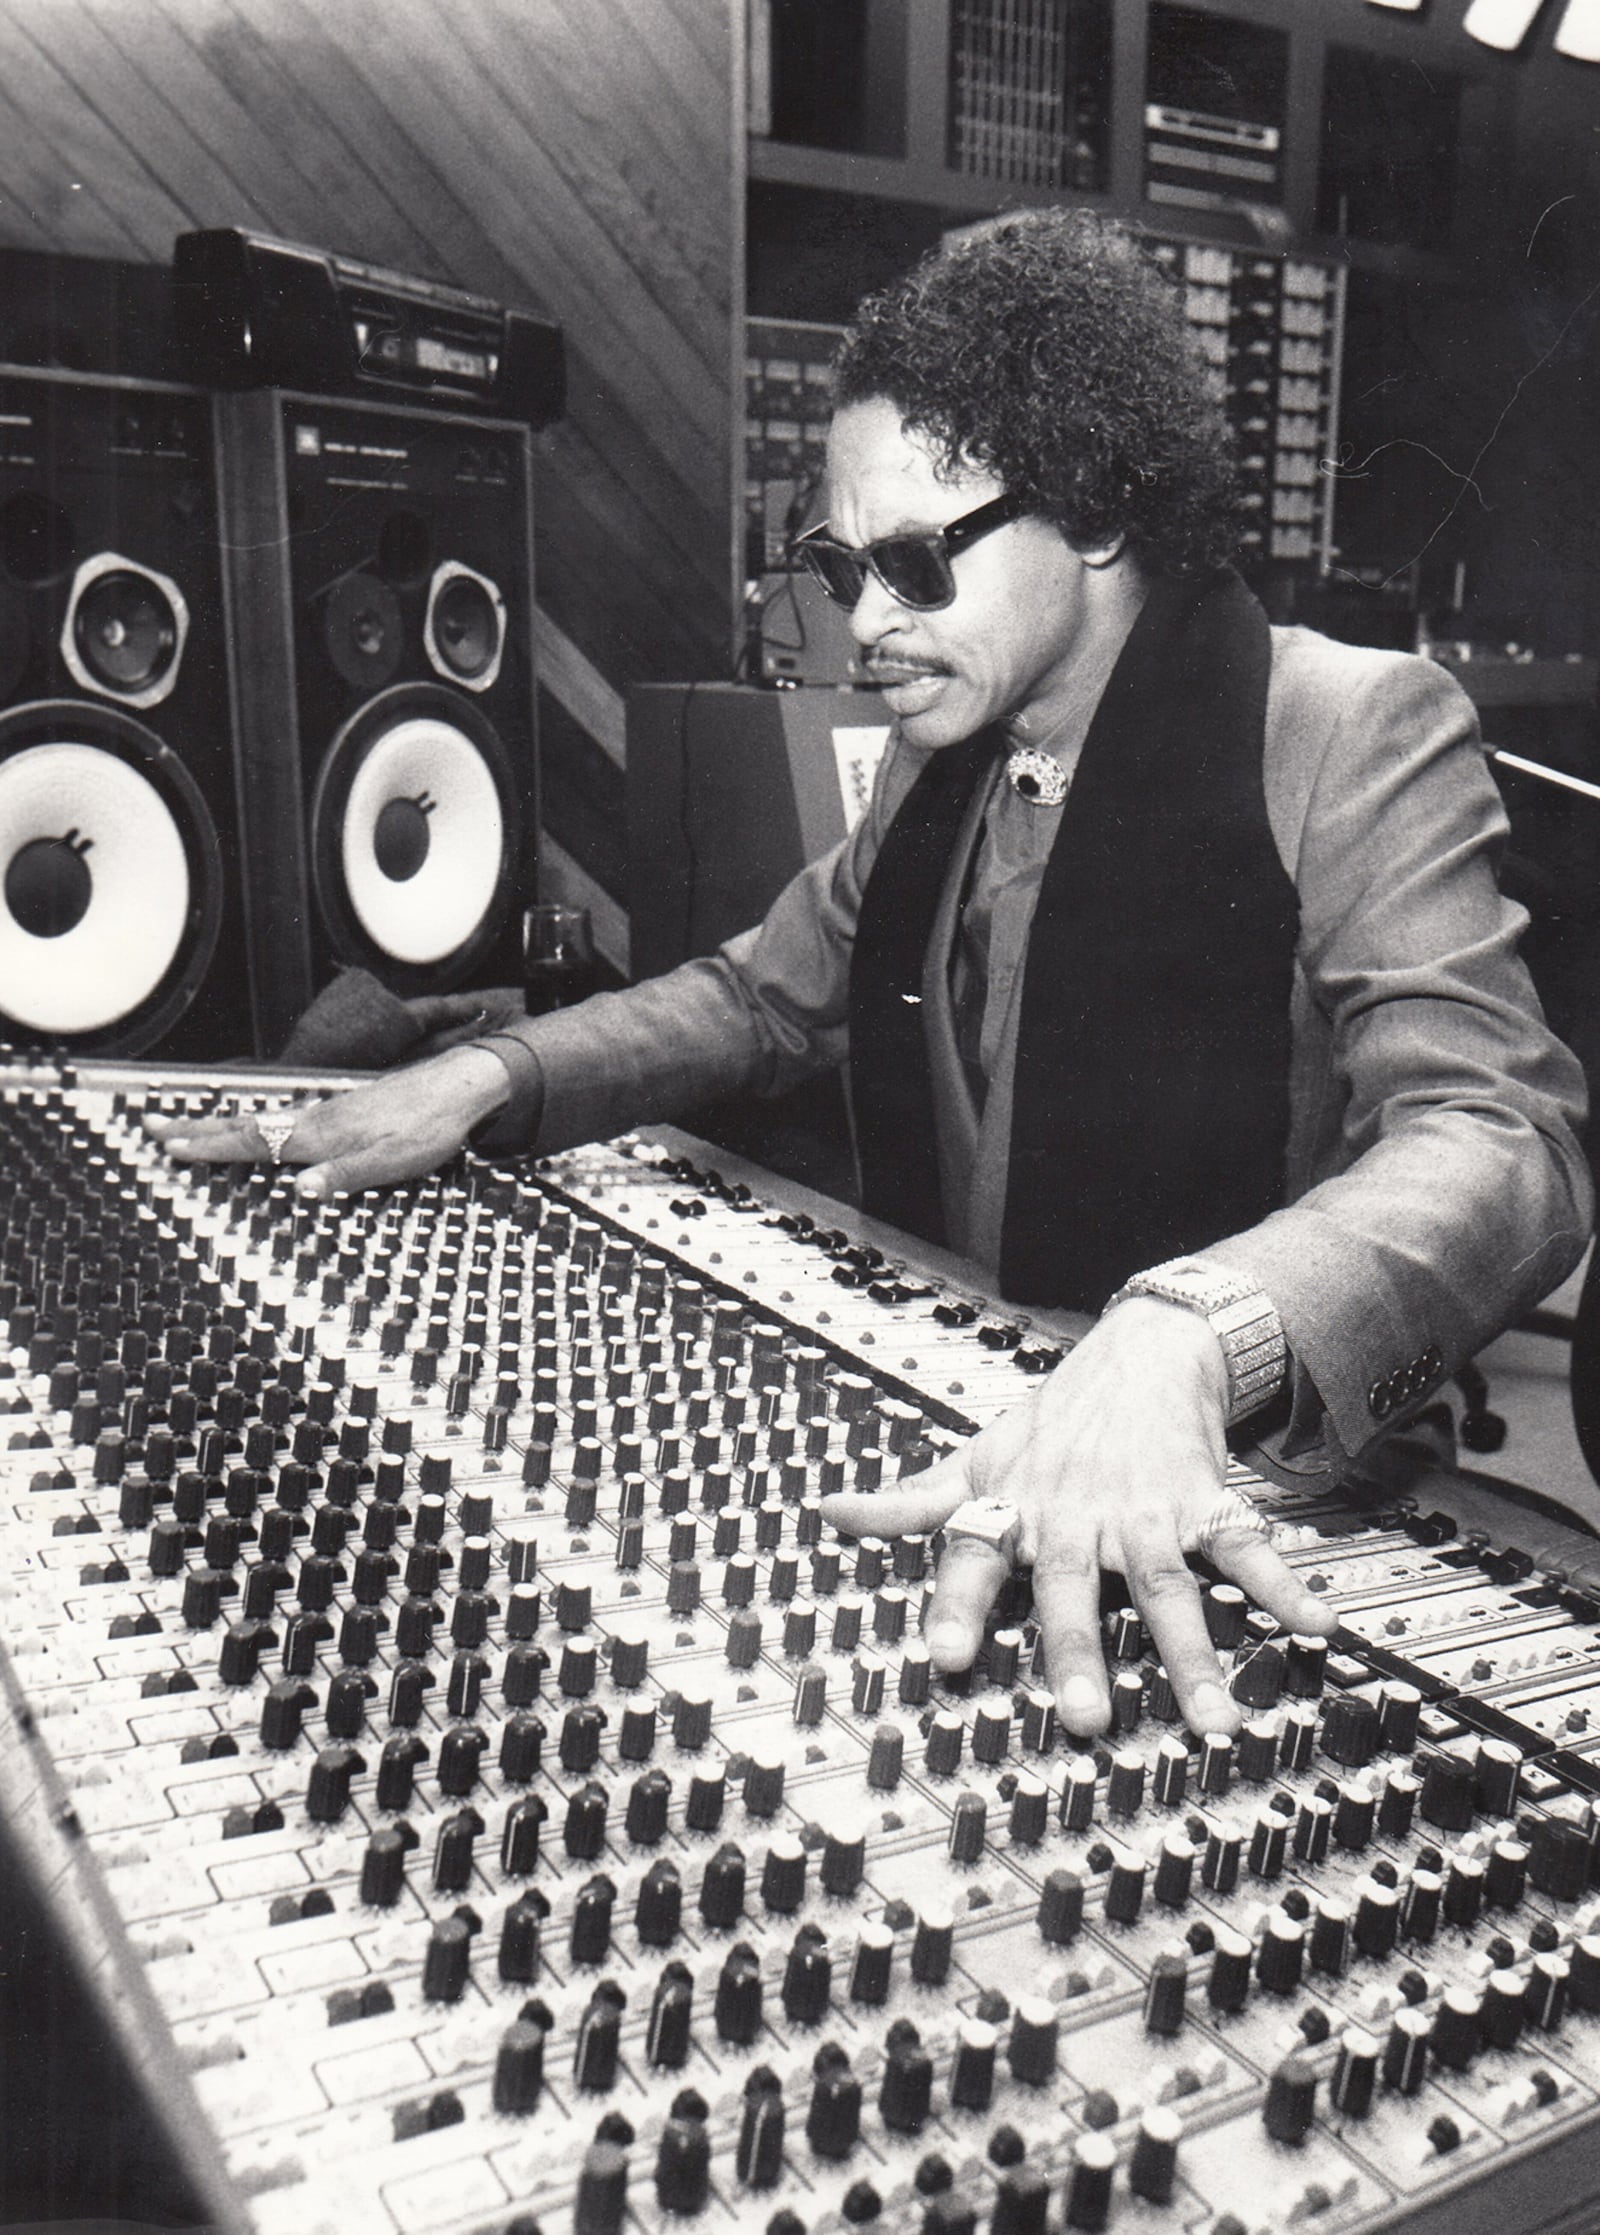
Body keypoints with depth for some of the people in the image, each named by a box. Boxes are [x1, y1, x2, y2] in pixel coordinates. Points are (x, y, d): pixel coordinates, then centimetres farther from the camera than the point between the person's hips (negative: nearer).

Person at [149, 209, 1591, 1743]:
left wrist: (1175, 1344, -44)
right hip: (930, 1428, 7)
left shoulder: (1360, 734, -11)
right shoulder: (938, 757, 10)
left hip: (1227, 1502, -6)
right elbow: (762, 995, 21)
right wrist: (488, 1079, 3)